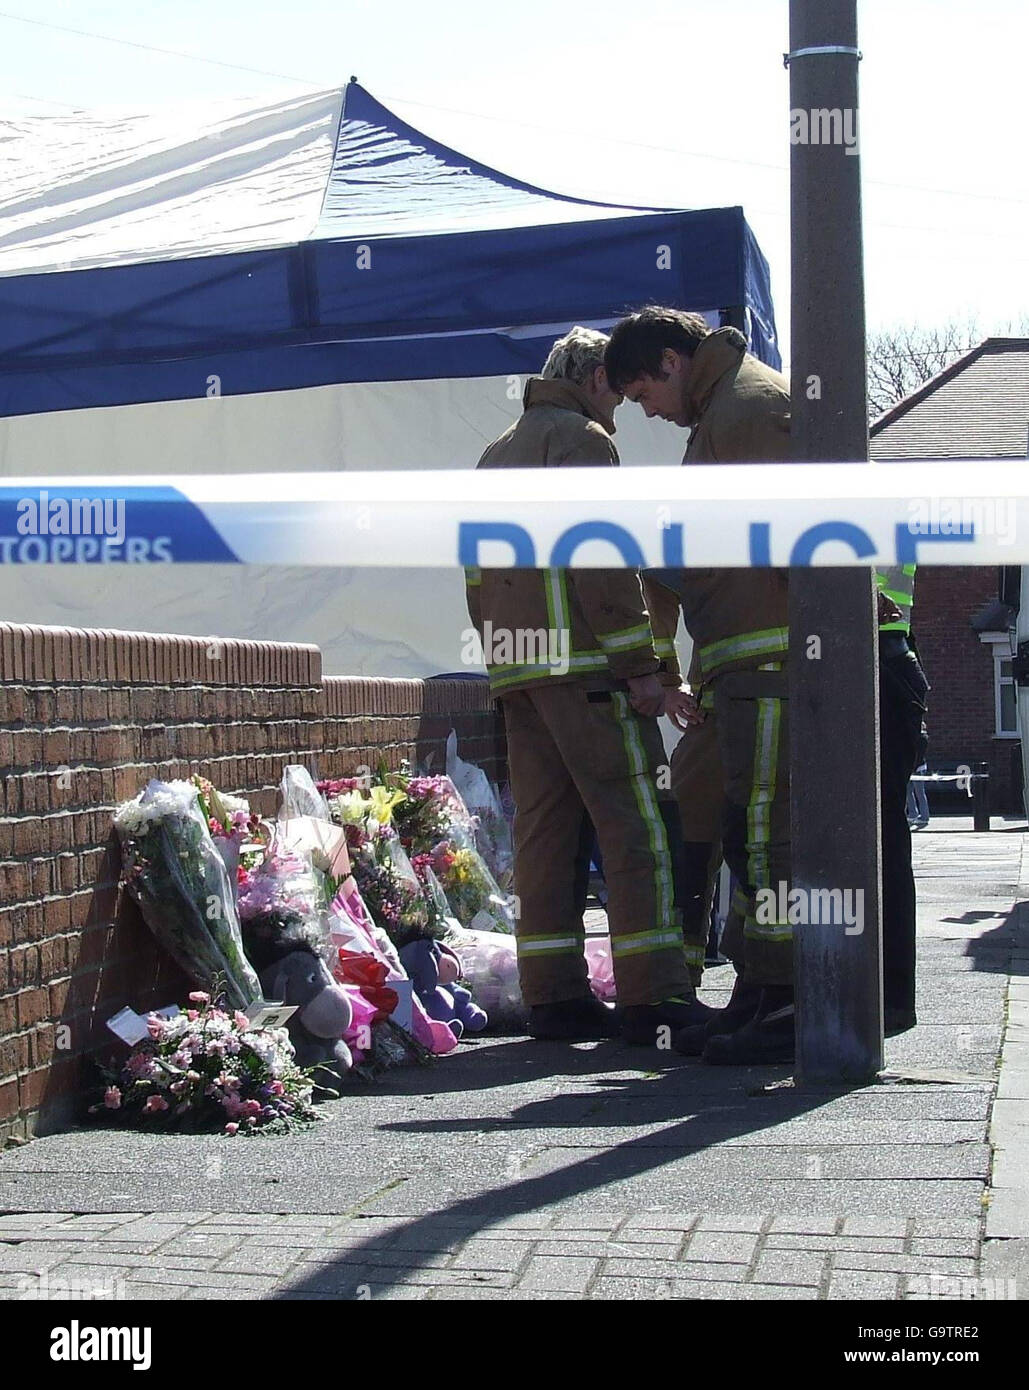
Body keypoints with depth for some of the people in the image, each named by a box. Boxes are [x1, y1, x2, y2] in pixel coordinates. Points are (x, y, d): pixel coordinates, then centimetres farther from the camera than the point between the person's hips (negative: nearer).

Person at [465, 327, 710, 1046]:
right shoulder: (581, 438, -3)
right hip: (584, 663, -9)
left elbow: (478, 578, 24)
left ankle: (554, 993, 6)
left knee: (545, 827, 7)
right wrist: (642, 664, -14)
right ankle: (654, 996, -13)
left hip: (516, 667, 9)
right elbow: (601, 563, -14)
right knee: (638, 822, -9)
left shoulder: (497, 455, 25)